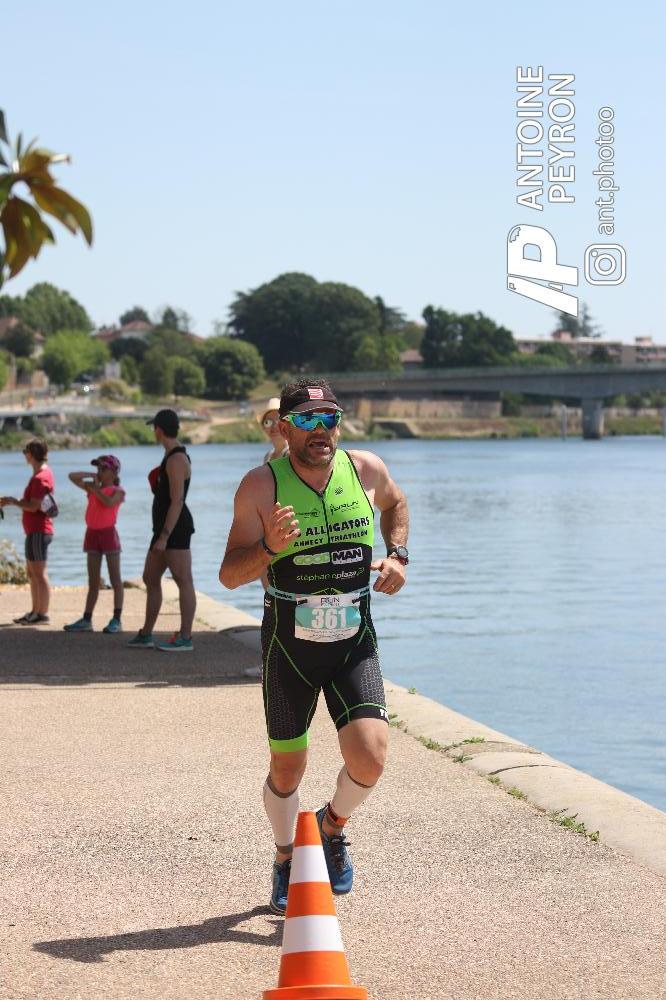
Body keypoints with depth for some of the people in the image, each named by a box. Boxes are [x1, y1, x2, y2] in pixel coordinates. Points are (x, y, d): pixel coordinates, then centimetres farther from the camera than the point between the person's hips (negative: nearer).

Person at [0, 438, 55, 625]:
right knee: (32, 572, 14)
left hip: (38, 531, -10)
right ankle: (35, 611, 19)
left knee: (39, 572, -8)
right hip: (34, 530, 10)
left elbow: (33, 506, -19)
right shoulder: (42, 473, 15)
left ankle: (43, 614, -6)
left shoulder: (40, 477, -16)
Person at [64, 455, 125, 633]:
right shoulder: (92, 487, 14)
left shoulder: (118, 491, -2)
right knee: (93, 582, 8)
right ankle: (86, 620, 9)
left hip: (108, 533, -6)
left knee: (115, 580, -2)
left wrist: (96, 487, -10)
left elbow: (109, 502, -22)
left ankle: (116, 620, -1)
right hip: (92, 534, 6)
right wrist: (91, 475, 6)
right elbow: (72, 476, 13)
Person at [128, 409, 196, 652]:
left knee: (183, 580, -8)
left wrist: (164, 536, -24)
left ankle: (185, 638, -8)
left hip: (175, 528, -11)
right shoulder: (172, 457, 18)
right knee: (150, 579, 14)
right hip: (165, 528, 11)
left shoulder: (176, 460, -15)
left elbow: (177, 501, -22)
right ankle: (145, 635, 20)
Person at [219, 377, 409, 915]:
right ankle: (288, 858, 38)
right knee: (287, 770, 9)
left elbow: (396, 503, 21)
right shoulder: (262, 486, -12)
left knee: (370, 757, -15)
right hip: (289, 646, -1)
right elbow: (230, 574, -12)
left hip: (354, 643, 1)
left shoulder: (366, 469, -4)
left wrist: (397, 555, 4)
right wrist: (269, 549, -32)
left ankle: (333, 825, 19)